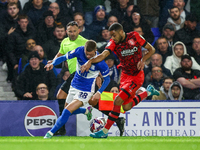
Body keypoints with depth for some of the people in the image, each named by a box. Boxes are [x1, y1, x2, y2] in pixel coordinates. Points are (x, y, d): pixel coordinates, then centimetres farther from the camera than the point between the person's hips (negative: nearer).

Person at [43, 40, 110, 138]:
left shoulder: (100, 62, -22)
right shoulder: (79, 51, -15)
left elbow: (107, 79, -8)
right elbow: (63, 57, -8)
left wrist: (99, 93, -20)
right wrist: (53, 64, -28)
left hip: (86, 90, -6)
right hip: (74, 86, 6)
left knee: (67, 111, -17)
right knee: (71, 111, 20)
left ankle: (51, 132, -5)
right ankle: (87, 111, 49)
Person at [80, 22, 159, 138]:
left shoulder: (134, 37, -14)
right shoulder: (113, 43, -6)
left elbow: (151, 49, -4)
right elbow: (103, 55, -21)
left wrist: (143, 60, -21)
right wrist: (90, 61, -39)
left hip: (137, 76, -6)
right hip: (125, 75, 6)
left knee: (118, 101, -17)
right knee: (127, 107, 12)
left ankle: (105, 131, -9)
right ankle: (148, 92, 37)